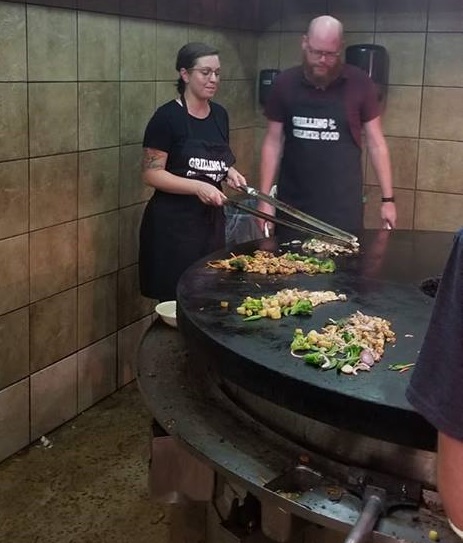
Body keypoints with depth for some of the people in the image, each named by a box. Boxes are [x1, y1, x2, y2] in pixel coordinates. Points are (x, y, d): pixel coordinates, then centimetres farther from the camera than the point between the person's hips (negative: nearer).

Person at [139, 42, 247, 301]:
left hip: (211, 218, 6)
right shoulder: (167, 117, -12)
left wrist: (230, 172, 0)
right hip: (173, 221, -6)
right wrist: (198, 187, -24)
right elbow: (152, 174, -14)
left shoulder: (220, 114, 8)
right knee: (177, 298, -2)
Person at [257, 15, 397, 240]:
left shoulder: (359, 83, -3)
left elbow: (375, 142, 2)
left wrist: (387, 199, 0)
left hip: (343, 204, -1)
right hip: (293, 202, 2)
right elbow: (273, 142, 5)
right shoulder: (285, 83, 1)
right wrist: (264, 198, 0)